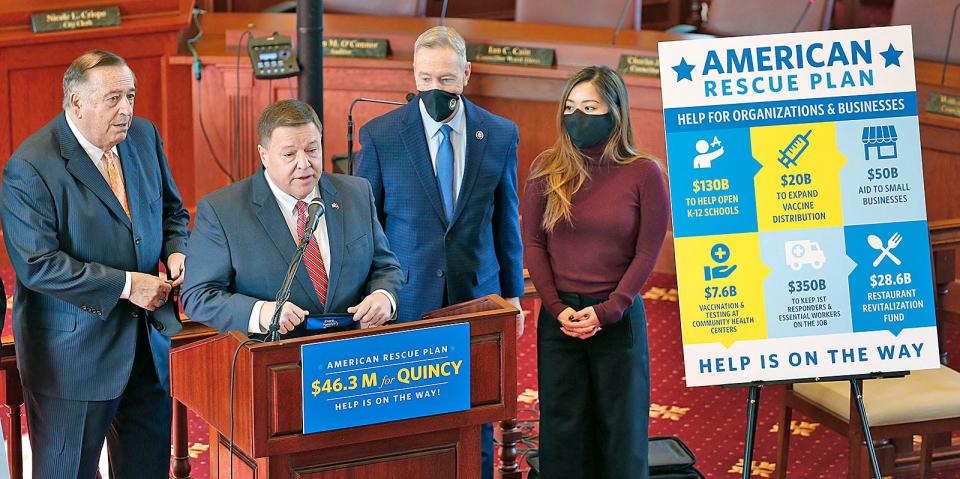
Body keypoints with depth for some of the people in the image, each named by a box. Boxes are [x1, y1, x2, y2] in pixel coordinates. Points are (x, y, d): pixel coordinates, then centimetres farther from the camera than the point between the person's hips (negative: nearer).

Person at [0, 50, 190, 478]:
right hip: (73, 353, -6)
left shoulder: (143, 136, 4)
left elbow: (171, 209, 18)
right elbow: (37, 264, -22)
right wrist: (125, 285, -22)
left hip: (148, 342, 6)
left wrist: (176, 249, -5)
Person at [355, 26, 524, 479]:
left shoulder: (500, 135, 3)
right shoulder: (380, 135, -4)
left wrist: (512, 295, 12)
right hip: (406, 302, -2)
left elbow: (506, 220, 10)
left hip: (476, 296, 2)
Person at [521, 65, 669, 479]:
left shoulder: (643, 173, -5)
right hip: (559, 317, 2)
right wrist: (557, 307, -8)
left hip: (618, 317, -2)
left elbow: (647, 252, -6)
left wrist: (606, 312, -12)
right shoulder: (547, 169, 1)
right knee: (563, 425, 8)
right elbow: (532, 243, 2)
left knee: (620, 425, 7)